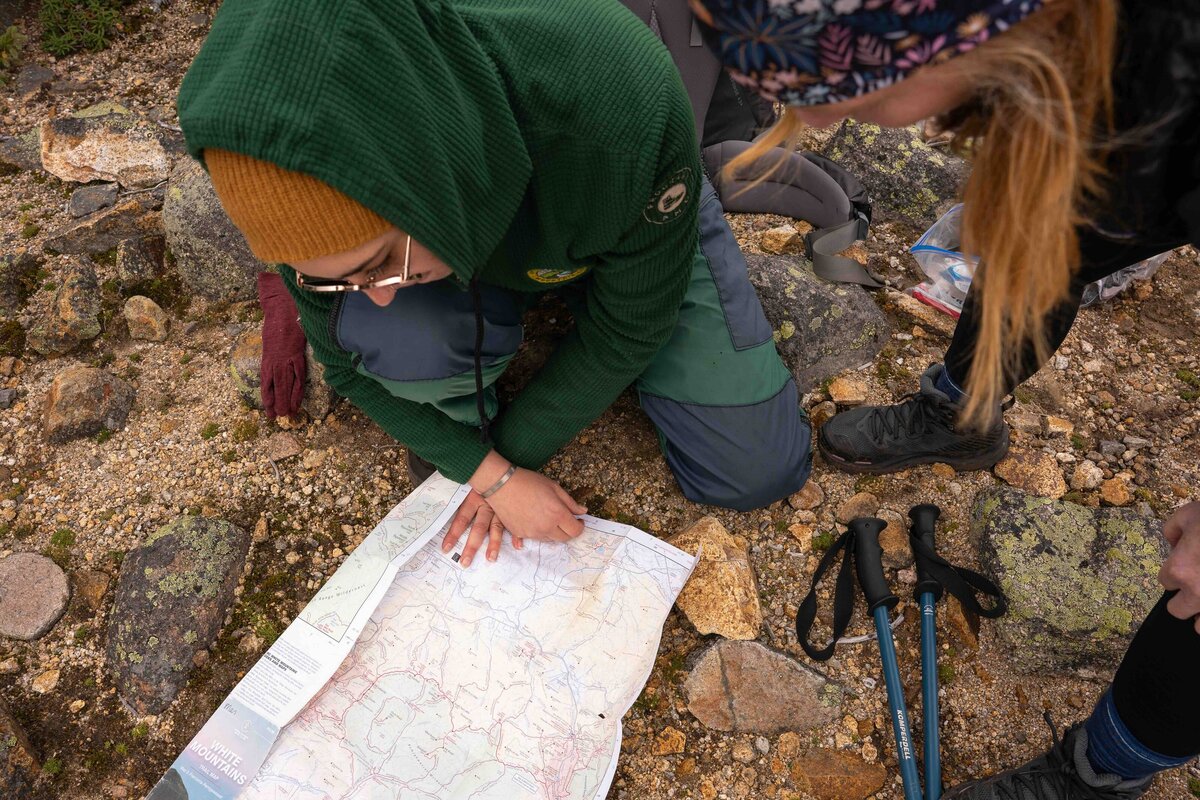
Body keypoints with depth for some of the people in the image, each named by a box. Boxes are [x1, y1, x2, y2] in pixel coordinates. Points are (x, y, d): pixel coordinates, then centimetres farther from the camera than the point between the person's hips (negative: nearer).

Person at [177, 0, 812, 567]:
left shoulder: (623, 103, -42)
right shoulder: (339, 199, -32)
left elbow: (629, 324, -25)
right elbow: (347, 361, -13)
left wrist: (512, 453, -15)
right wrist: (487, 472, -17)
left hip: (641, 239, 0)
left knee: (757, 475, -5)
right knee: (391, 339, -34)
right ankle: (463, 403, 3)